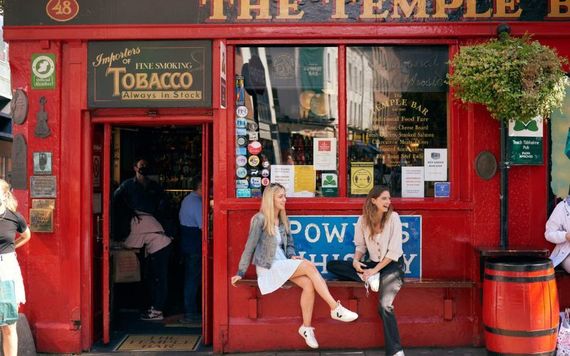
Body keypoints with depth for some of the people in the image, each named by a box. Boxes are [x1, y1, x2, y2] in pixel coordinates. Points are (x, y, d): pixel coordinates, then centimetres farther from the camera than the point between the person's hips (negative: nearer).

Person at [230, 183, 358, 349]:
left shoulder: (283, 220, 13)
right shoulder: (260, 219, -9)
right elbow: (250, 247, -8)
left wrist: (292, 256, -3)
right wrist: (241, 273, -8)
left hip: (283, 264, 7)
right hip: (268, 267, -7)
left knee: (309, 283, -22)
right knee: (309, 266, -25)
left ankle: (306, 327, -14)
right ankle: (336, 309, -24)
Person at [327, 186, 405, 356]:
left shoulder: (393, 217, -11)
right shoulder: (363, 220, -2)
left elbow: (394, 251, -13)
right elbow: (360, 246, 7)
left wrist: (374, 270, -19)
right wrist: (356, 261, -15)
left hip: (392, 264, -5)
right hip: (373, 264, 5)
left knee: (385, 305, -30)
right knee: (332, 265, -8)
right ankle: (371, 278, -18)